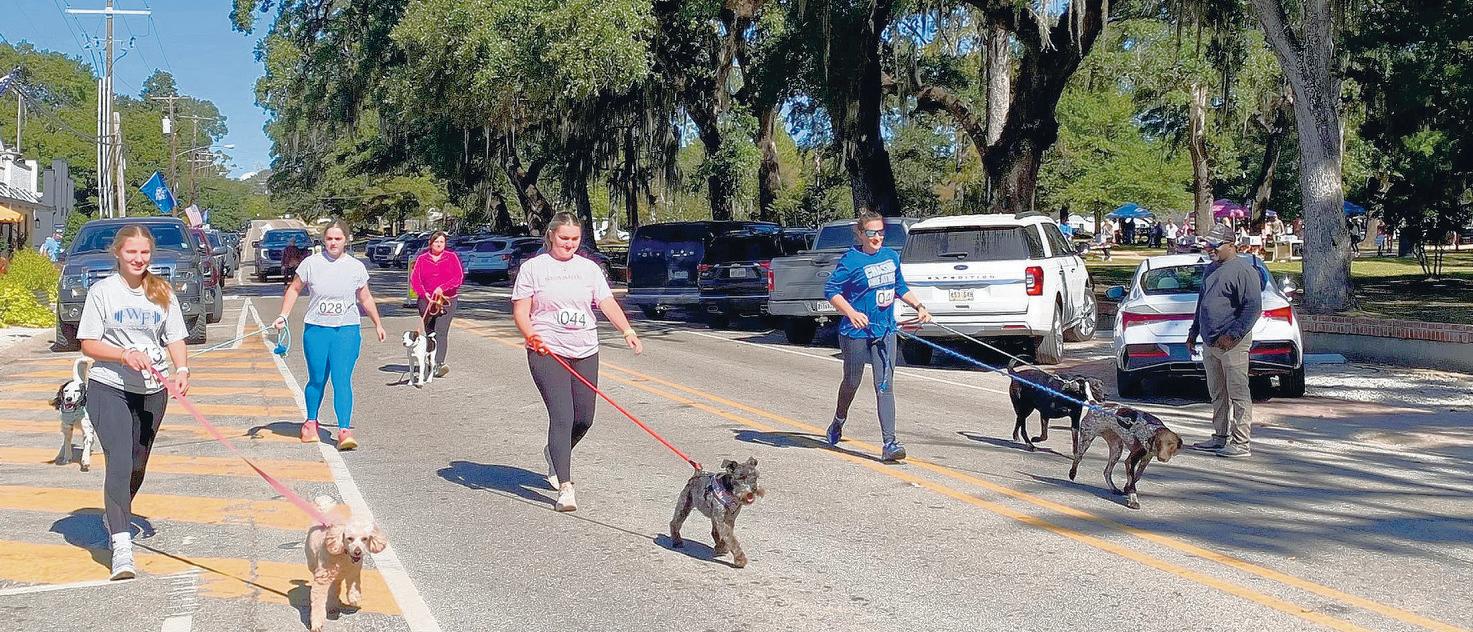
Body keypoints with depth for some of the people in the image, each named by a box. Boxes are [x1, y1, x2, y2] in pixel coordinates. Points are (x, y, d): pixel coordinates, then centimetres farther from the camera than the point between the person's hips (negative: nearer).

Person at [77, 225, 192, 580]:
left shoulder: (162, 293, 7)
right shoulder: (103, 291, -3)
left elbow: (175, 339, 6)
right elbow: (88, 344, -5)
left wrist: (182, 369, -13)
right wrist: (126, 354, -21)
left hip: (152, 391, 4)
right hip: (109, 388, -4)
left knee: (138, 466, 16)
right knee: (119, 462, -16)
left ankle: (114, 516, 43)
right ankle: (121, 546, -18)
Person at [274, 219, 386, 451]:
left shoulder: (356, 267, 4)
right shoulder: (311, 263, 0)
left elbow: (366, 298, 15)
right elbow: (294, 289, 10)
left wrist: (377, 324, 20)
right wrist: (284, 315, 0)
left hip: (347, 330, -1)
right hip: (316, 329, 1)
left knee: (342, 380, -10)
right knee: (317, 379, 7)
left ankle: (344, 431, -13)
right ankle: (311, 422, 30)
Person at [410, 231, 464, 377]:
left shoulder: (452, 257, 4)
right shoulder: (421, 258, 8)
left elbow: (459, 277, -3)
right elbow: (414, 278, 4)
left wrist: (442, 288, -14)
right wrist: (424, 294, -12)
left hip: (447, 300, -2)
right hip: (427, 300, 2)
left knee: (441, 331, -15)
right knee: (430, 332, 9)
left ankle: (439, 364, -23)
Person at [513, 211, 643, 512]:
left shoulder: (589, 268, 11)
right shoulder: (534, 267, 2)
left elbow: (607, 303, 1)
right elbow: (520, 311, 0)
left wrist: (628, 332, -15)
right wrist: (531, 336, -20)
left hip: (585, 352, 4)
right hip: (547, 352, -4)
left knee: (584, 419, 6)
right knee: (562, 417, -13)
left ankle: (555, 454, 38)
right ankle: (564, 488, -12)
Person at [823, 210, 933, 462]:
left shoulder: (892, 256, 8)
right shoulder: (851, 260, -12)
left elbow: (900, 287, 23)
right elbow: (830, 290, -14)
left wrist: (919, 306, 14)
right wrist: (851, 313, -26)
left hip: (885, 331, 4)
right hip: (856, 332, -4)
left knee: (885, 386, -4)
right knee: (852, 382, 13)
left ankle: (889, 443, -8)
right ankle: (838, 423, 42)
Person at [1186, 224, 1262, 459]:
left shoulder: (1243, 270, -11)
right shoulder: (1211, 270, 18)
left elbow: (1253, 307, -17)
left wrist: (1232, 335, -20)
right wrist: (1193, 332, 23)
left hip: (1232, 343, -9)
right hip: (1210, 343, 9)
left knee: (1238, 394, -5)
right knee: (1217, 395, 15)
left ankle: (1241, 443, -3)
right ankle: (1220, 437, 23)